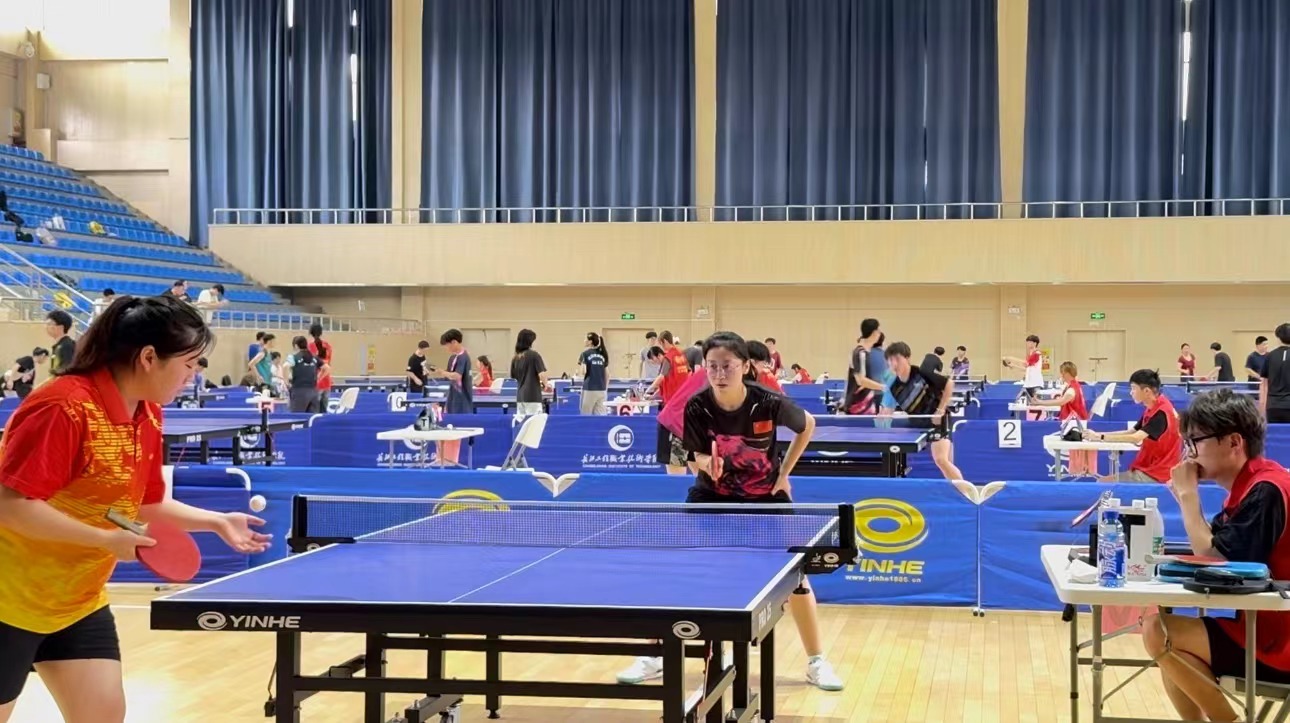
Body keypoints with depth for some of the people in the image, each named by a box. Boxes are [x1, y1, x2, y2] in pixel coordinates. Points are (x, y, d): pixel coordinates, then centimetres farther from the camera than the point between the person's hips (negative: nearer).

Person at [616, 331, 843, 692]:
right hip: (713, 496, 1)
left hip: (765, 497, -1)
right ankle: (654, 657, 9)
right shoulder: (697, 407, -22)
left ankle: (816, 662, 15)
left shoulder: (769, 403, -25)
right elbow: (698, 459, -15)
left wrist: (784, 473, -5)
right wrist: (707, 465, -38)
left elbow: (807, 426, -5)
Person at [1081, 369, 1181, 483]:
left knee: (1103, 483, -13)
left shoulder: (1161, 413, -20)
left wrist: (1100, 437, -23)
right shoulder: (1152, 409, 12)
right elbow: (1131, 432, 13)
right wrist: (1098, 434, 1)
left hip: (1155, 474, -9)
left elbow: (1135, 438, -28)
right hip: (1148, 469, 9)